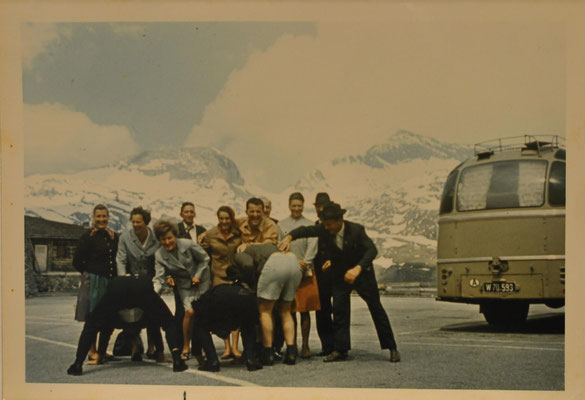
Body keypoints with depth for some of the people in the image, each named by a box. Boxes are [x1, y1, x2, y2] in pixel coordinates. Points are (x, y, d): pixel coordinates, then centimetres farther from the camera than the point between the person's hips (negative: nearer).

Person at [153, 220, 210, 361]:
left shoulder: (188, 245, -19)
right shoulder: (159, 255, -12)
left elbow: (205, 259, -5)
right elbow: (159, 277, -17)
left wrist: (198, 275, -12)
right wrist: (154, 292, -34)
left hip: (201, 280, 0)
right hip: (184, 285, 0)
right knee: (190, 312, -17)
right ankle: (186, 347, -4)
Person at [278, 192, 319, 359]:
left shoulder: (309, 225, 9)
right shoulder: (281, 225, 11)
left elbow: (312, 245, -3)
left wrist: (305, 261, -19)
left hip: (305, 272, -1)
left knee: (305, 311, -1)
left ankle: (305, 345, 5)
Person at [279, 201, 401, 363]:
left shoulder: (356, 229, -25)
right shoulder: (323, 230, -15)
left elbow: (371, 250, -30)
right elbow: (304, 230, -5)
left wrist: (358, 268, -46)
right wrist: (289, 237, -28)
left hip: (362, 272, -3)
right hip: (339, 275, 3)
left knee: (376, 309, 2)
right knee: (339, 311, -3)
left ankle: (391, 348, 11)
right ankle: (340, 350, 6)